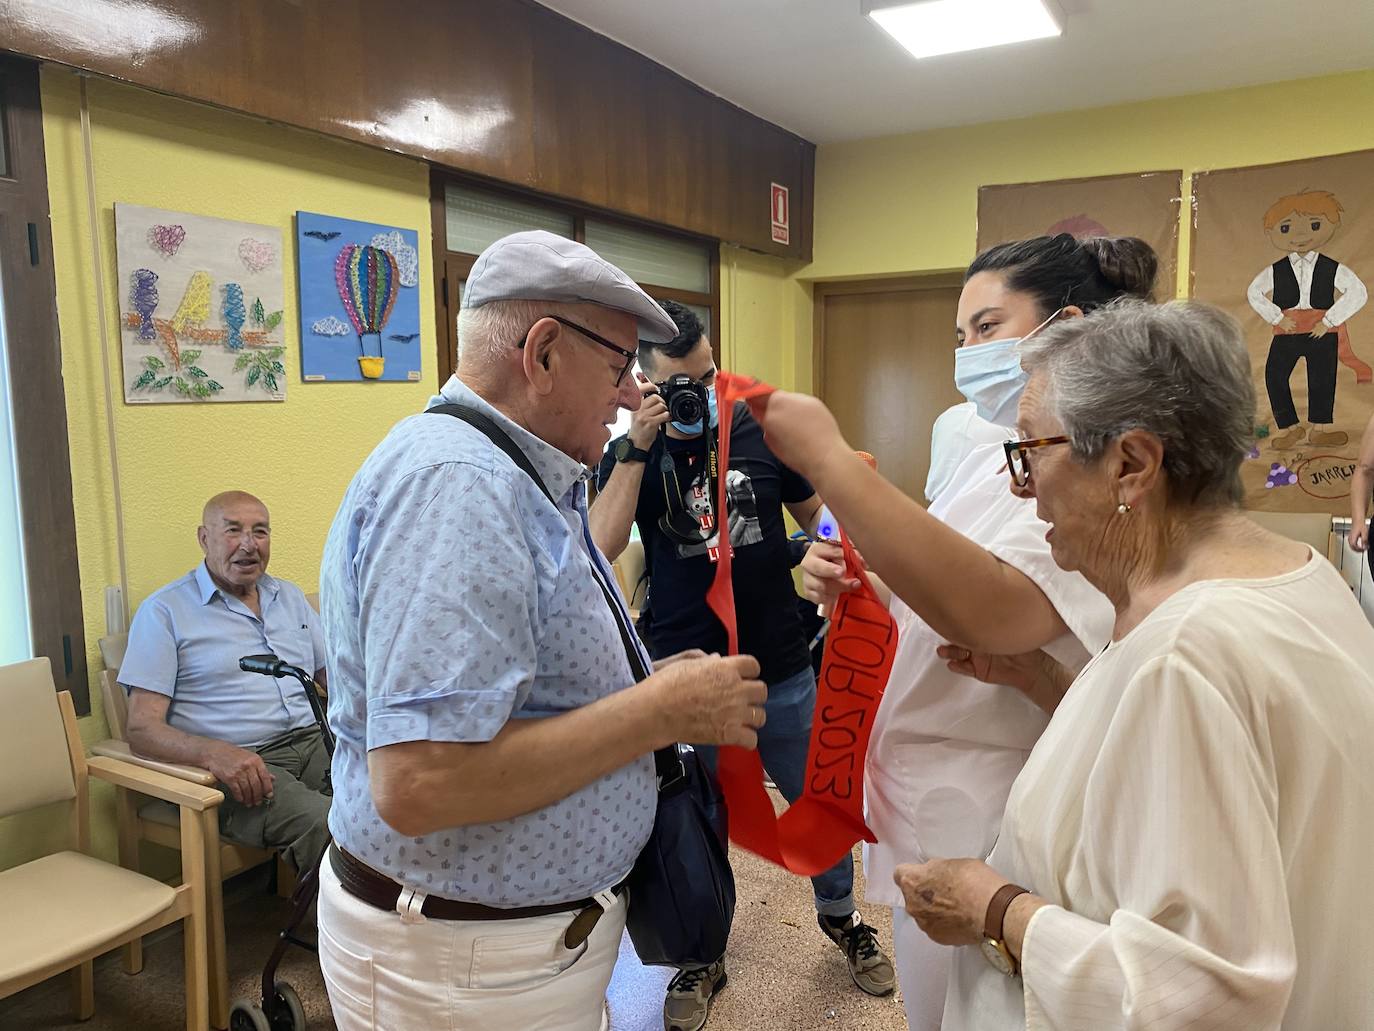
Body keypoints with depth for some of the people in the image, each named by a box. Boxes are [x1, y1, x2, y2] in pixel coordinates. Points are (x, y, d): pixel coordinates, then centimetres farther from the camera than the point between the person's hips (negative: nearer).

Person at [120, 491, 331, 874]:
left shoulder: (291, 597, 21)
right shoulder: (165, 611, 4)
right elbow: (142, 729, -3)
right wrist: (215, 753, -23)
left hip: (314, 741, 5)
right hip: (236, 766, -5)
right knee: (321, 823, -35)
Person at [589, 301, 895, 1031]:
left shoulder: (763, 431, -2)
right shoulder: (629, 455, -4)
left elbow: (819, 518, 9)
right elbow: (601, 547, -20)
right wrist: (638, 445, -24)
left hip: (781, 669, 2)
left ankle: (840, 916, 46)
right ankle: (701, 957, 38)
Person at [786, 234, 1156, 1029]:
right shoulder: (996, 459, 9)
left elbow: (995, 612, -36)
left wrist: (828, 459, -36)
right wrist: (853, 588, -4)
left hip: (984, 832, -8)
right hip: (924, 807, 8)